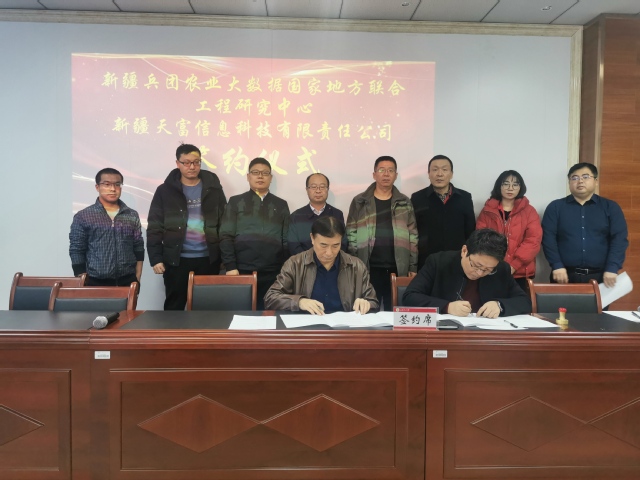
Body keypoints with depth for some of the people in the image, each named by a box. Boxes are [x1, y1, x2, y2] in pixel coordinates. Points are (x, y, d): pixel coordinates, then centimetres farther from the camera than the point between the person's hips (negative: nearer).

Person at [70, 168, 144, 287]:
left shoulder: (132, 215, 8)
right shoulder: (83, 217, 0)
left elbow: (138, 248, 10)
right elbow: (76, 251, -1)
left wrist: (137, 279, 5)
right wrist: (82, 283, -5)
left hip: (127, 281, 3)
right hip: (96, 282, -2)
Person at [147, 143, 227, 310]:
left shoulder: (213, 188, 5)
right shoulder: (165, 191, 1)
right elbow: (155, 228, 1)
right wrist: (156, 258, -6)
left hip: (208, 259, 1)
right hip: (176, 259, -1)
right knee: (174, 306, 8)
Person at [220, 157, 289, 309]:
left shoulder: (281, 205, 14)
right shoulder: (235, 202, 9)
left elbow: (287, 240, 11)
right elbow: (226, 237, 2)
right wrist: (230, 267, -7)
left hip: (273, 273, 2)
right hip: (243, 271, -1)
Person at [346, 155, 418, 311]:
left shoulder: (405, 203, 9)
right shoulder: (359, 202, 4)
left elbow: (413, 236, 8)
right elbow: (351, 235, 2)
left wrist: (413, 267, 3)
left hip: (398, 270, 2)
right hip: (368, 269, -1)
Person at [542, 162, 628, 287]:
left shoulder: (611, 207, 9)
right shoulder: (555, 207, 6)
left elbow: (619, 239, 1)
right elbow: (548, 238, -2)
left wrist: (612, 269, -11)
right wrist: (557, 266, -13)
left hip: (599, 276, 1)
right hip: (566, 275, -1)